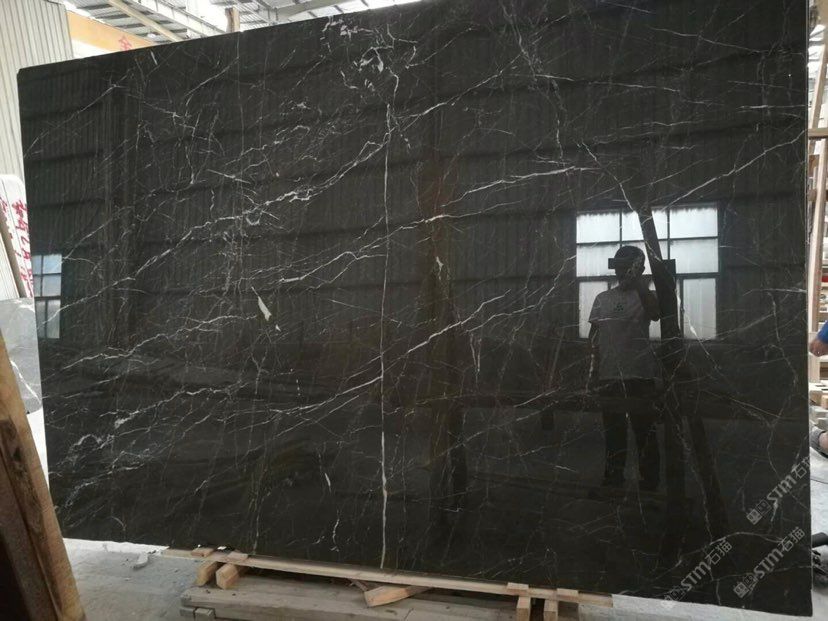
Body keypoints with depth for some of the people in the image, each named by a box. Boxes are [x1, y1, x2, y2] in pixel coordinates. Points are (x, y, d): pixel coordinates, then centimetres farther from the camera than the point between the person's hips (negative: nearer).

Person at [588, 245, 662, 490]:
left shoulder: (645, 296, 0)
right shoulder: (602, 298, 12)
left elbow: (655, 314, -23)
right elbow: (594, 334, 13)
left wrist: (637, 281, -22)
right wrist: (594, 366, 6)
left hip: (639, 377, -4)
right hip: (608, 376, 4)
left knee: (645, 433, 3)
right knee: (612, 433, 14)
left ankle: (649, 483, 13)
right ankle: (613, 480, 26)